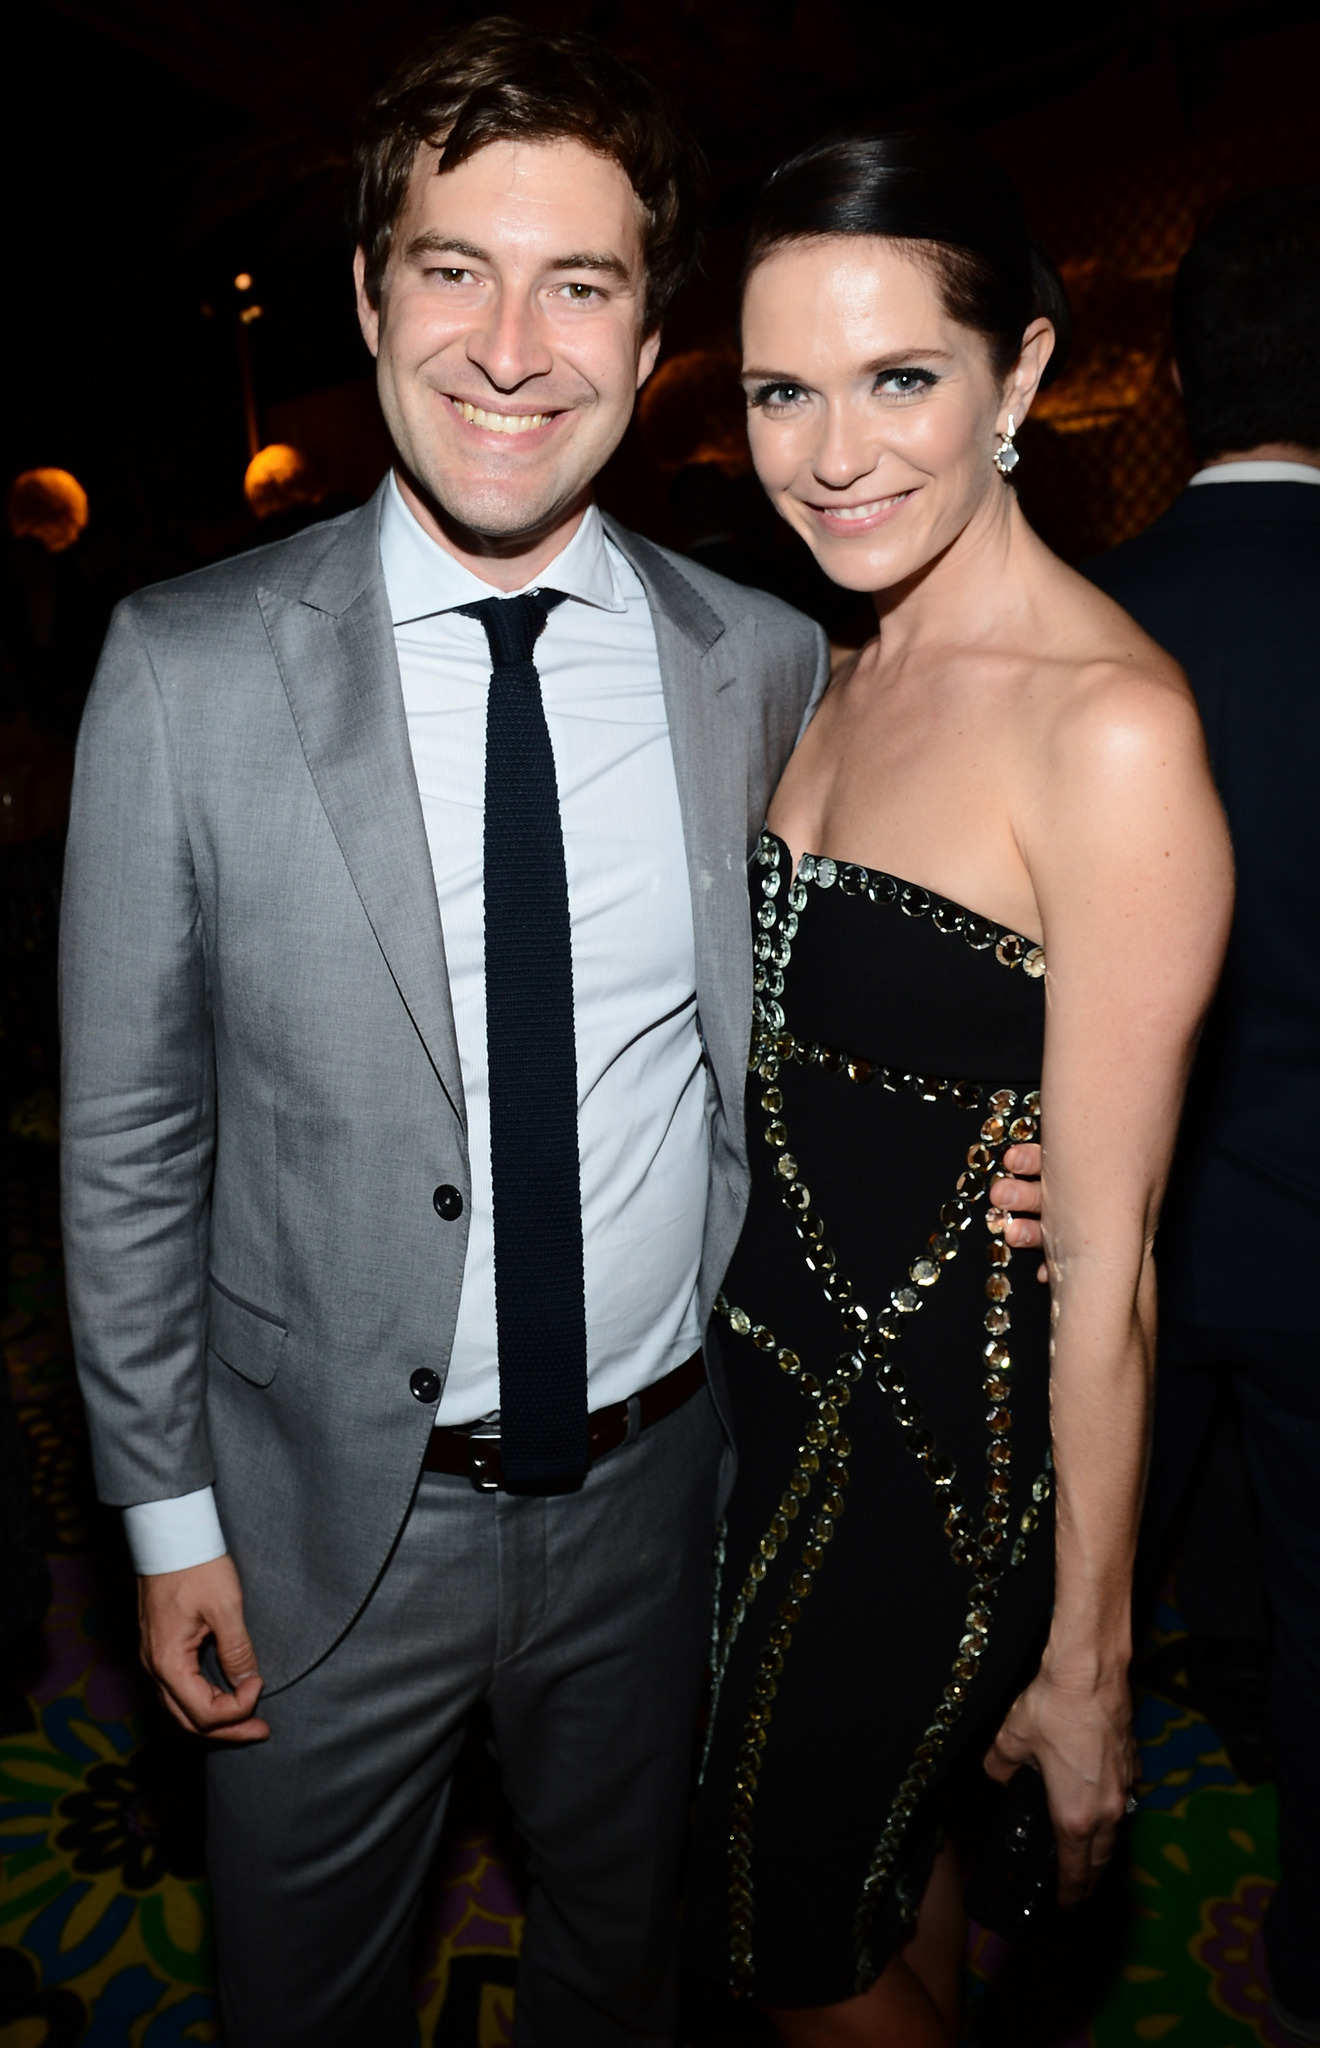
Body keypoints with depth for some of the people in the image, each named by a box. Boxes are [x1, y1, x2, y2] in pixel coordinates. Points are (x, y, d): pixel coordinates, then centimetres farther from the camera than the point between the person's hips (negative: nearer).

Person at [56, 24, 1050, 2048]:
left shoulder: (768, 666, -7)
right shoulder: (189, 668, -13)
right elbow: (129, 1131, -7)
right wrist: (168, 1513, -4)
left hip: (658, 1481, 2)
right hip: (330, 1502, -1)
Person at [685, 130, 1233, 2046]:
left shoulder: (1111, 724, -24)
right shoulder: (857, 676, 3)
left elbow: (1105, 1256, -21)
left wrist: (1088, 1653, -12)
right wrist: (752, 1332, 12)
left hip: (951, 1429, -7)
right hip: (791, 1361, 7)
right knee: (882, 1842, 29)